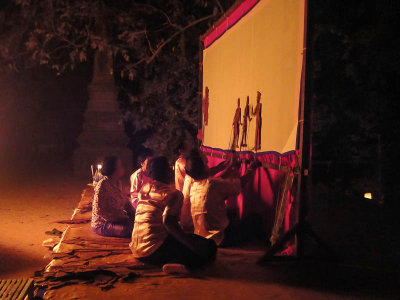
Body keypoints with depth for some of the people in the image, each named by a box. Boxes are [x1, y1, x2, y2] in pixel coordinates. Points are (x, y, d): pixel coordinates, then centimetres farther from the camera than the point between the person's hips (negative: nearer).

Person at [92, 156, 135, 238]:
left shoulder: (117, 183, 9)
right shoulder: (102, 185, -17)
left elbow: (125, 201, 18)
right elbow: (99, 210, -20)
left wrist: (133, 214, 0)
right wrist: (122, 219, -21)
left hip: (118, 219, 8)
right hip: (102, 224, -8)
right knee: (129, 227, -31)